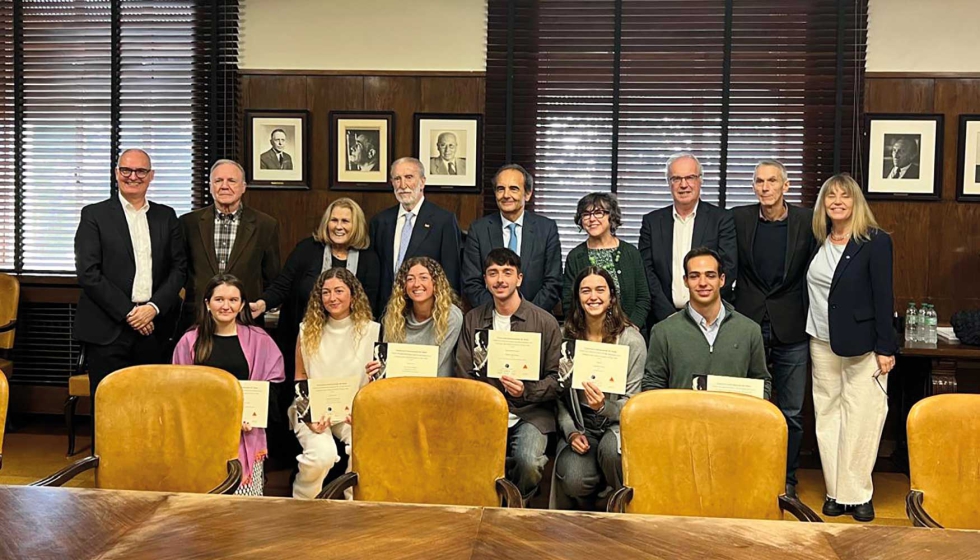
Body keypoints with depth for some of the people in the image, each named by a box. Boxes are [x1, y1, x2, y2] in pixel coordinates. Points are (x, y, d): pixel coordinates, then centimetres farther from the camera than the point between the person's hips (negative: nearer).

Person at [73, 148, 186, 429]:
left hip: (153, 328, 3)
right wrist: (128, 312, -10)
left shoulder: (166, 216, 13)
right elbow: (88, 273, -6)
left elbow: (179, 268, 8)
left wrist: (154, 307, -6)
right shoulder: (94, 215, 3)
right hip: (108, 331, -3)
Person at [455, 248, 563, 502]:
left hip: (530, 413, -2)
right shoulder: (472, 320, 12)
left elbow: (557, 379, 2)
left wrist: (527, 391, -17)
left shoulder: (545, 322, 2)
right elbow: (464, 375, 11)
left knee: (527, 461, -31)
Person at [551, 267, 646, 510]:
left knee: (612, 449, -37)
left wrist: (604, 406, -26)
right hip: (580, 426, 1)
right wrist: (571, 431, -11)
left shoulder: (632, 340, -5)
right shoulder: (566, 337, 3)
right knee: (574, 480, -27)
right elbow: (559, 396, 5)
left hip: (618, 425, -1)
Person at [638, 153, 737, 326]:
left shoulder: (721, 219, 4)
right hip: (663, 318, 1)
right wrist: (669, 315, -9)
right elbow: (646, 271, 2)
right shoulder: (652, 221, 8)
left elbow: (729, 268, -3)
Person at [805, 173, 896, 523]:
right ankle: (836, 491, 16)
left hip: (862, 344, -5)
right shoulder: (817, 241, 8)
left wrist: (885, 348, -11)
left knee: (861, 419, -2)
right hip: (823, 343, 5)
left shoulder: (876, 241, -6)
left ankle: (857, 494, 9)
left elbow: (883, 296, -9)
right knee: (827, 416, 7)